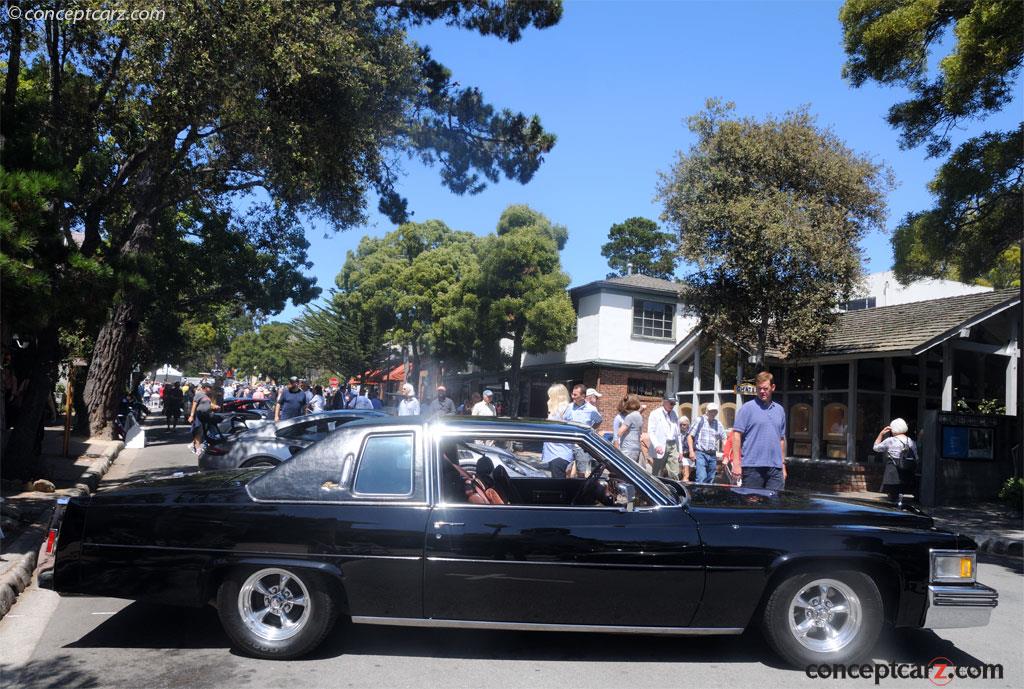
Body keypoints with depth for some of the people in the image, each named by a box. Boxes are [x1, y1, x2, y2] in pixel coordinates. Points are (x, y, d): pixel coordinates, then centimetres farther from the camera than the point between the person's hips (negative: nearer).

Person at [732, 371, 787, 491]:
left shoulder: (779, 410, 14)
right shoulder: (747, 408, -3)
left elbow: (782, 438, 20)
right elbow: (736, 435, -8)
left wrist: (783, 464, 17)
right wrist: (736, 463, -14)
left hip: (775, 468, 5)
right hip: (753, 467, -5)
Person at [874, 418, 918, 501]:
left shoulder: (890, 441, -5)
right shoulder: (912, 442, 9)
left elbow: (875, 447, 8)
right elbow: (916, 459, 11)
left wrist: (881, 434, 11)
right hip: (908, 475, 5)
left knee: (893, 497, -2)